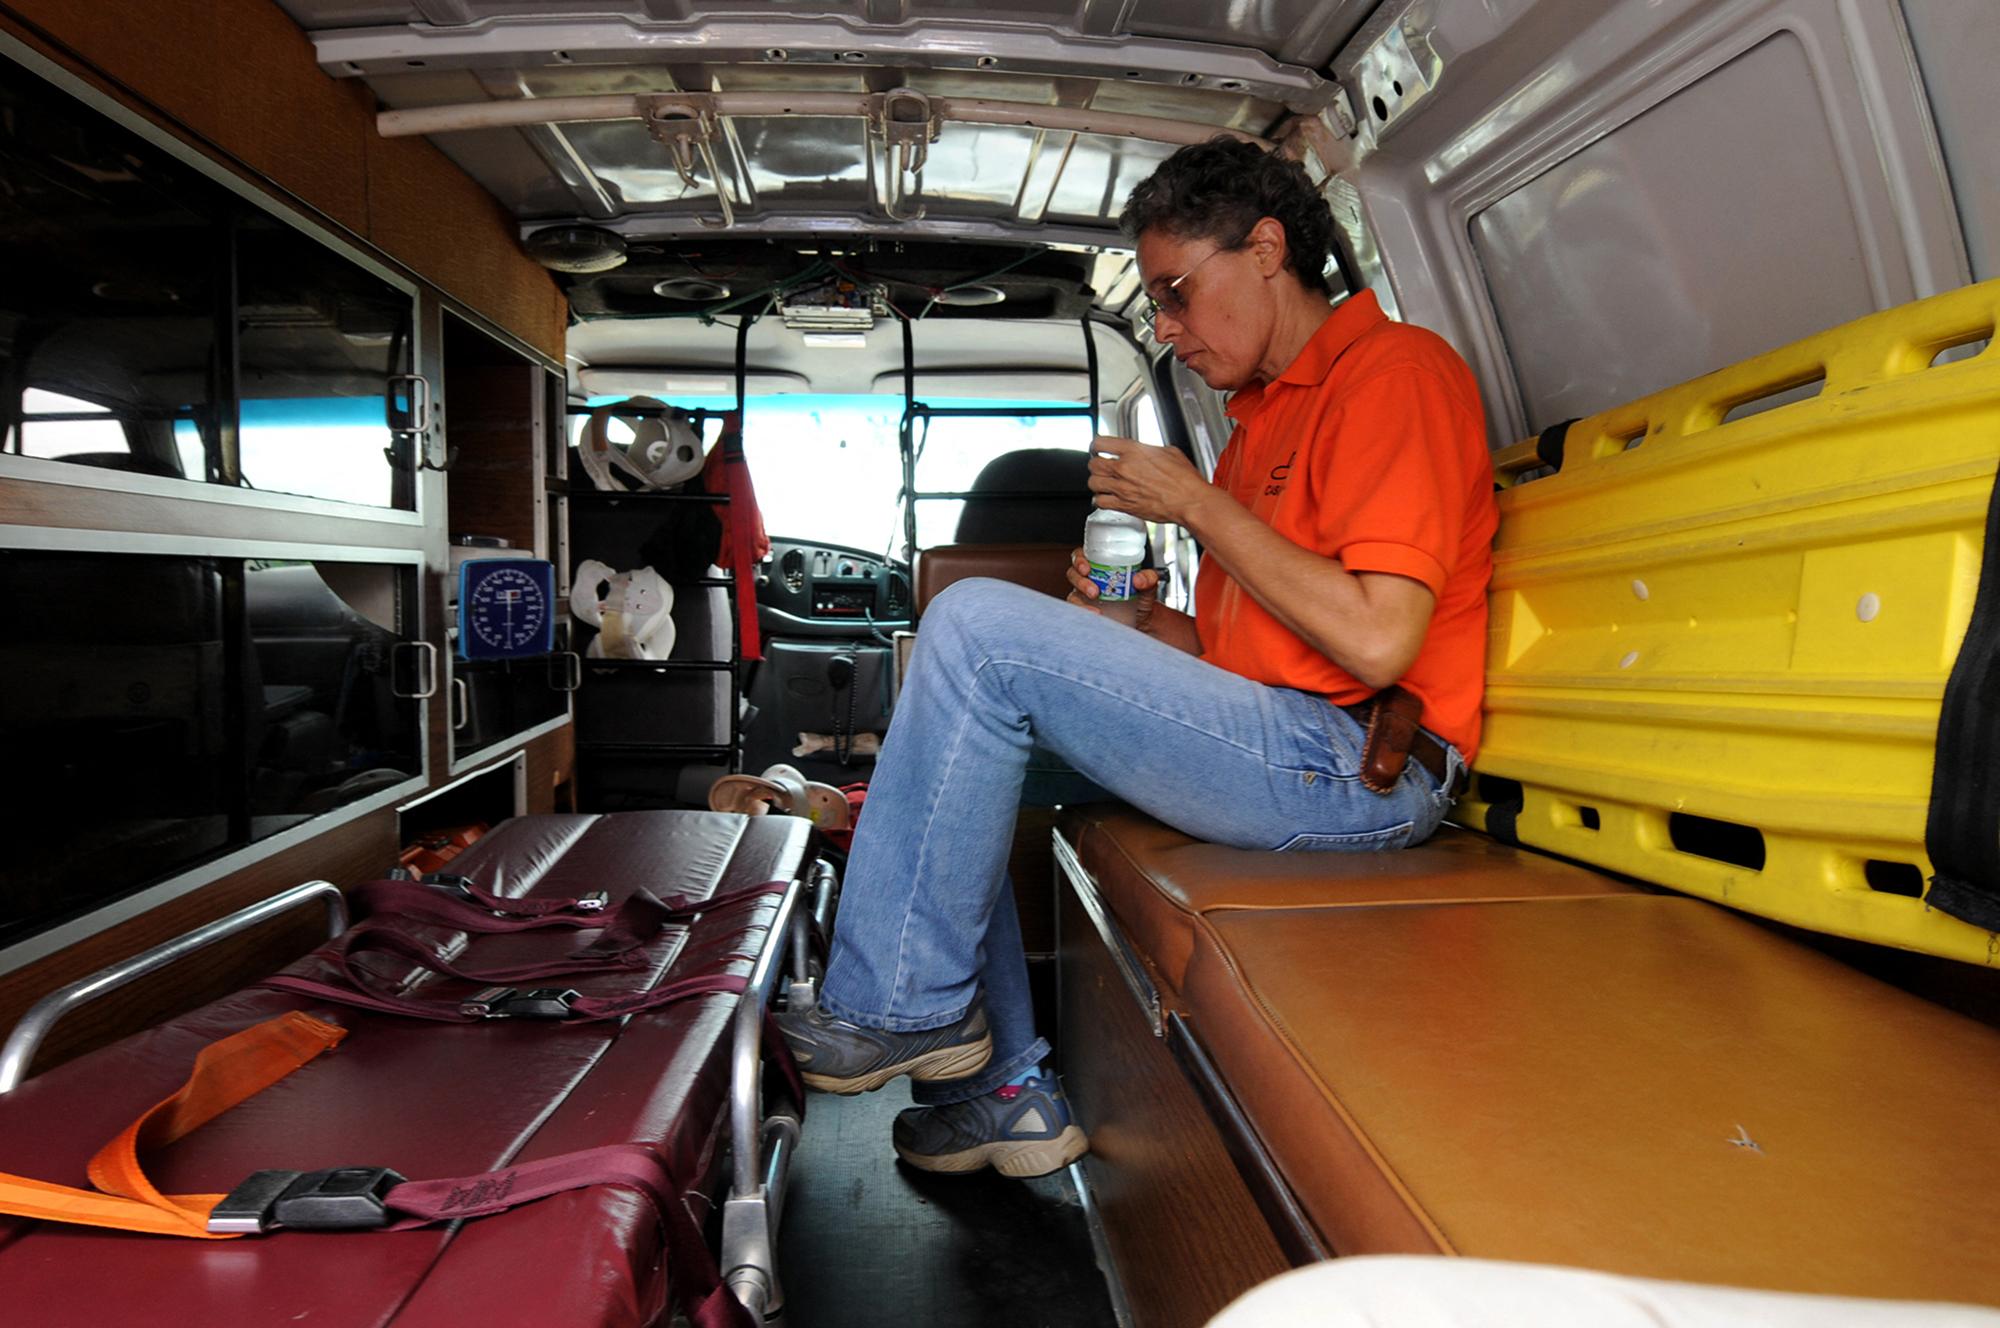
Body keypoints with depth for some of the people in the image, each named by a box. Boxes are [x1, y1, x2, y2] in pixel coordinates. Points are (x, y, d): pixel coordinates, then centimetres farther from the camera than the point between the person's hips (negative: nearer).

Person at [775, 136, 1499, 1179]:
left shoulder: (1396, 368, -7)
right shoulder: (1263, 418, 23)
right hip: (1277, 748, 10)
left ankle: (900, 1009, -7)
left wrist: (1198, 507, -11)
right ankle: (1008, 1086, 10)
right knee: (970, 756, 9)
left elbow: (1376, 641, -20)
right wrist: (1140, 624, 2)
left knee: (977, 623, -18)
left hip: (1357, 767, -10)